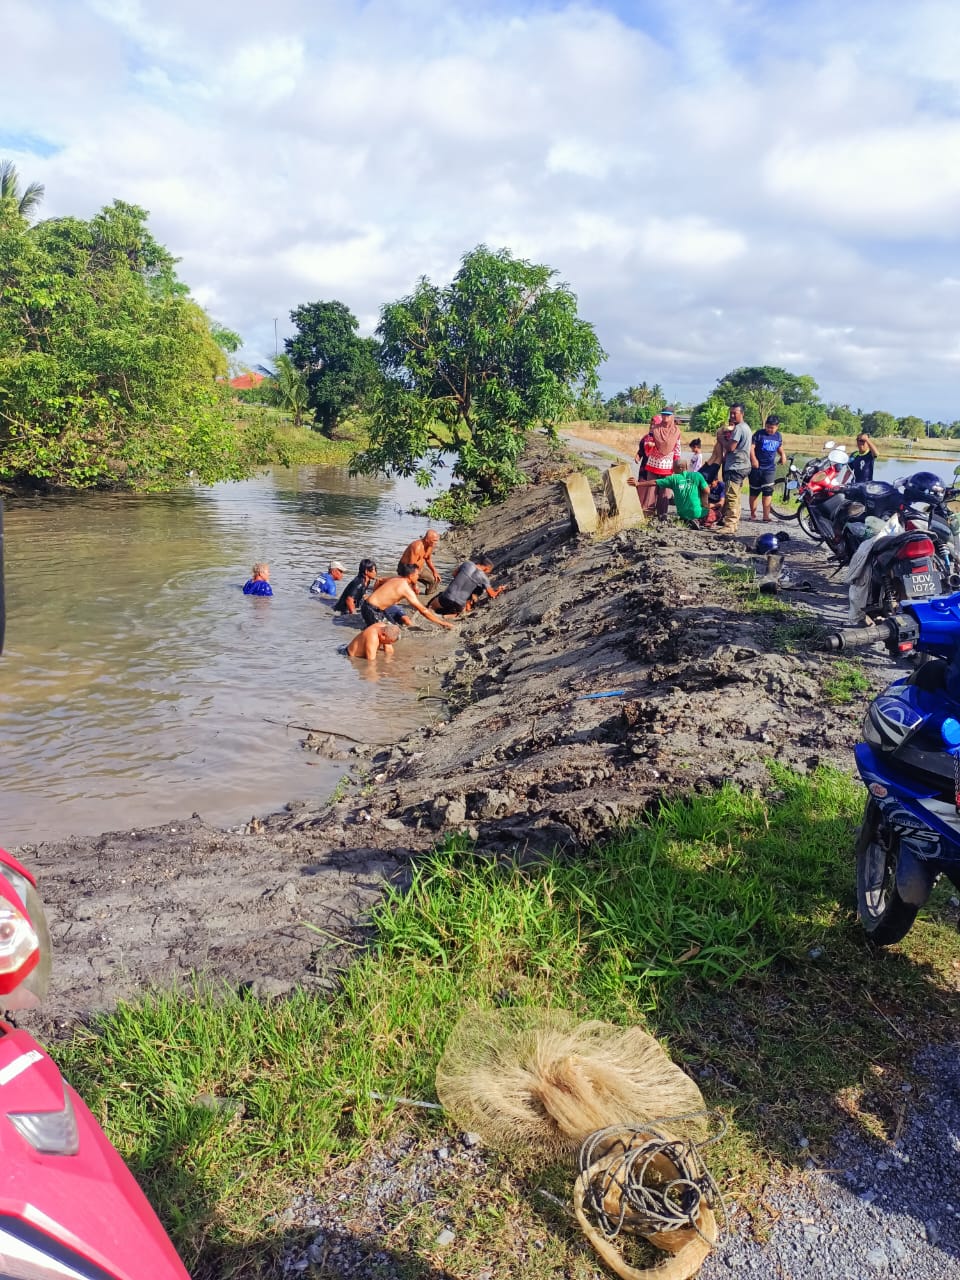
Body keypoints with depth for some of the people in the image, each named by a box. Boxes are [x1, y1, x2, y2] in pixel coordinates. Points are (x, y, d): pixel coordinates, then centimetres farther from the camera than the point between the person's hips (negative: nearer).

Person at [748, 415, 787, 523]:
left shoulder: (778, 436, 8)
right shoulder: (759, 434, -6)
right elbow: (751, 447, -11)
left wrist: (783, 455, 3)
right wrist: (753, 459, -24)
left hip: (770, 468, 3)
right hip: (757, 467, -3)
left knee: (768, 491, -3)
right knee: (754, 491, 6)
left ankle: (766, 516, -1)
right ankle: (753, 514, 18)